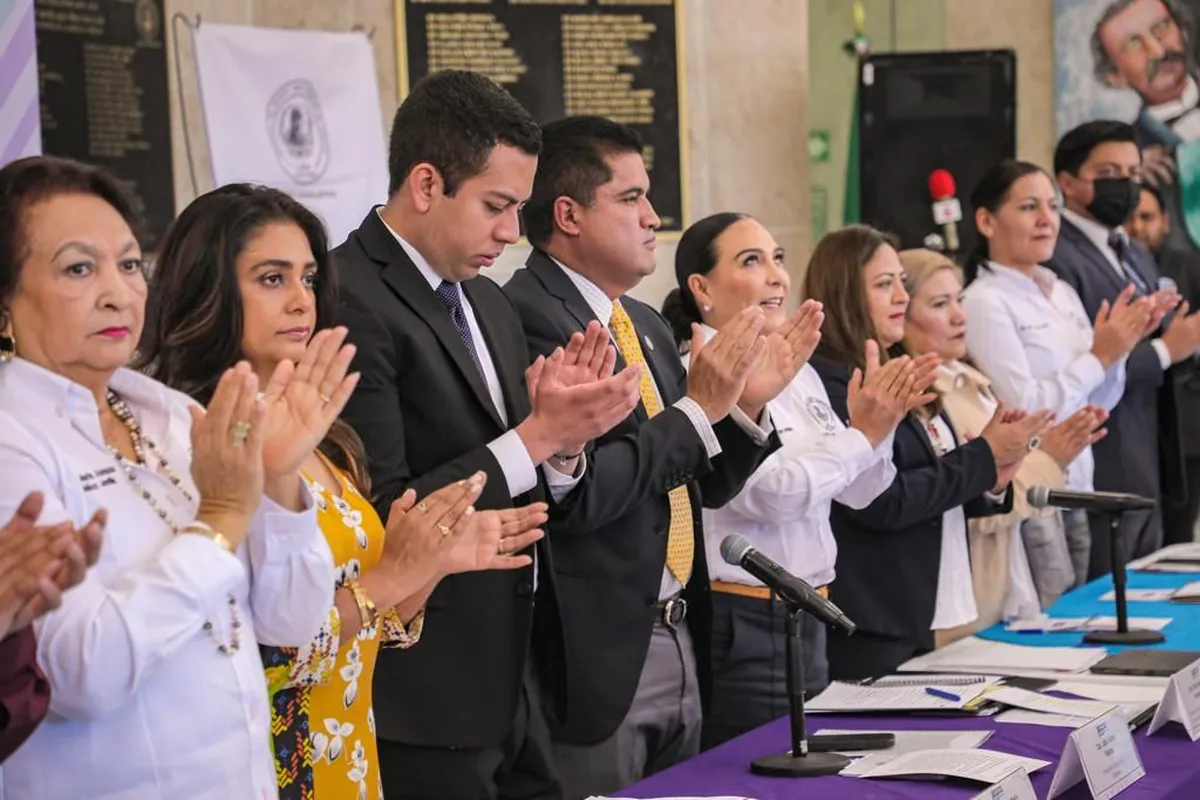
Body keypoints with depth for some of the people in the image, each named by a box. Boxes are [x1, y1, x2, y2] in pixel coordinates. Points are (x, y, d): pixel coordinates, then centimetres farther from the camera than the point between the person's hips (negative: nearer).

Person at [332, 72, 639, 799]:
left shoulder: (491, 304, 13)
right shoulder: (352, 303, -15)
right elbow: (384, 517, -18)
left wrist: (564, 439, -5)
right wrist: (536, 436, -18)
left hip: (510, 684, 8)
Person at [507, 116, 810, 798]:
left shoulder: (648, 326, 13)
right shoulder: (528, 319, -15)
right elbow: (572, 494, -23)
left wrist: (747, 405, 1)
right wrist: (697, 409, -17)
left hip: (679, 644, 9)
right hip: (597, 658, -8)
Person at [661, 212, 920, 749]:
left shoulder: (798, 373, 11)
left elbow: (856, 491, 13)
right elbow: (769, 492, -21)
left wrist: (881, 424, -4)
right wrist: (862, 433, -14)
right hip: (741, 627, -8)